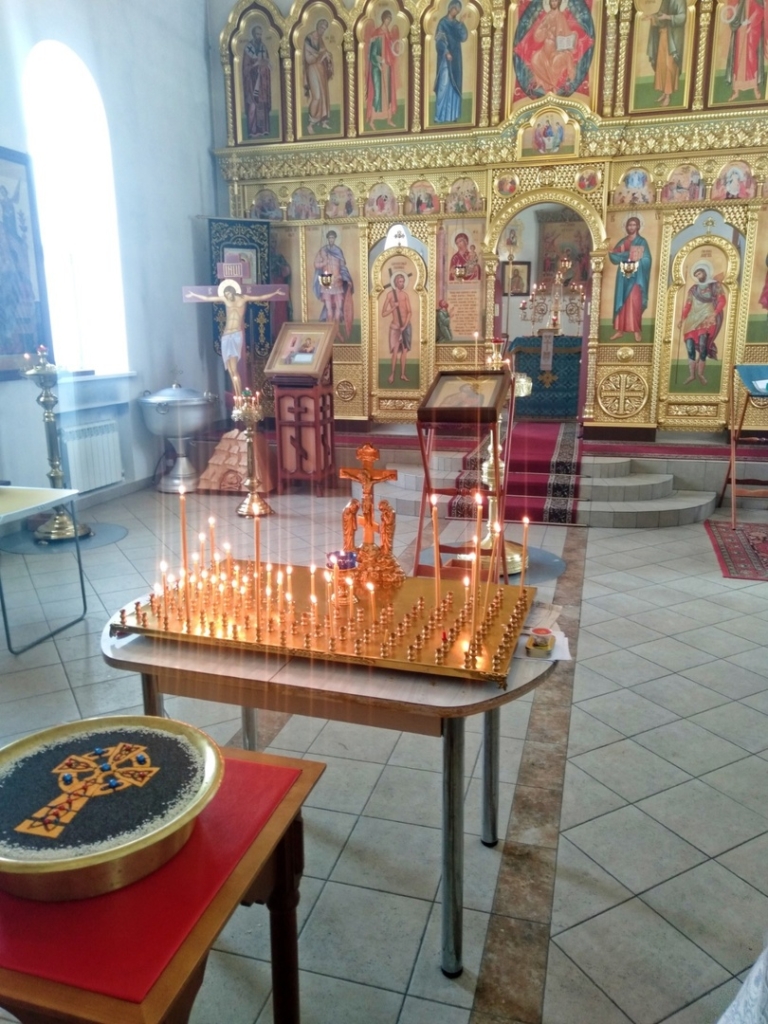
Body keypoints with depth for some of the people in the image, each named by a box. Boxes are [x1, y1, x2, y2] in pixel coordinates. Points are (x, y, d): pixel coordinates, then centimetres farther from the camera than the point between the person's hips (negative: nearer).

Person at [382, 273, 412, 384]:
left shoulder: (405, 294, 5)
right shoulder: (390, 294, -6)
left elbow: (409, 312, 2)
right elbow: (383, 313, -7)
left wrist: (405, 325, -10)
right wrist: (393, 307, -21)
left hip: (406, 325, 4)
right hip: (395, 326, -4)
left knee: (405, 350, 7)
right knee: (395, 351, -11)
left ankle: (402, 374, 16)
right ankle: (392, 374, 2)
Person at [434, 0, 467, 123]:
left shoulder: (456, 24, 14)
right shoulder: (443, 22, -5)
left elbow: (464, 38, 8)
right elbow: (439, 40, -12)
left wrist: (461, 24, -3)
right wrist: (446, 52, -23)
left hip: (456, 58, 8)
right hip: (446, 58, -8)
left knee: (454, 86, 7)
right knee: (444, 85, -11)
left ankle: (451, 115, 12)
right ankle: (440, 116, -11)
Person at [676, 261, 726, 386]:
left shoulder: (716, 286, 7)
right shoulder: (693, 289, 17)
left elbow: (722, 301, -4)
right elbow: (687, 305, 12)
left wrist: (714, 314, -19)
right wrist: (681, 319, 0)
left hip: (708, 319, -4)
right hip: (693, 320, 4)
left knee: (702, 342, -22)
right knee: (690, 345, -11)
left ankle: (700, 373, -14)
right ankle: (691, 374, -6)